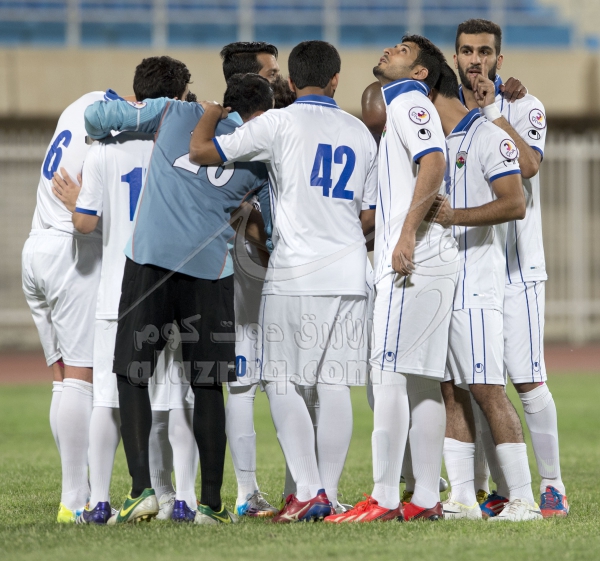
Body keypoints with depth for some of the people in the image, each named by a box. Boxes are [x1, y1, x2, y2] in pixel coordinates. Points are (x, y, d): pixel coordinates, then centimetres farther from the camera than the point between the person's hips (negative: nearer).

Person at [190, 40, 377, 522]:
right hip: (348, 274, 5)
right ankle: (329, 492, 5)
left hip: (294, 274, -5)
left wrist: (213, 111, 19)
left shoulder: (279, 123, -2)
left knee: (283, 383, 0)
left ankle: (307, 492, -8)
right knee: (334, 385, 5)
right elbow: (370, 215, 14)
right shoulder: (360, 133, 13)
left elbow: (202, 150, -1)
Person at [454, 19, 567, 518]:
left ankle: (552, 486, -1)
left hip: (515, 265, -4)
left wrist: (495, 112, -19)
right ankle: (502, 491, 10)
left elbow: (528, 165, -18)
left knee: (528, 380, -10)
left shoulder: (523, 107, 0)